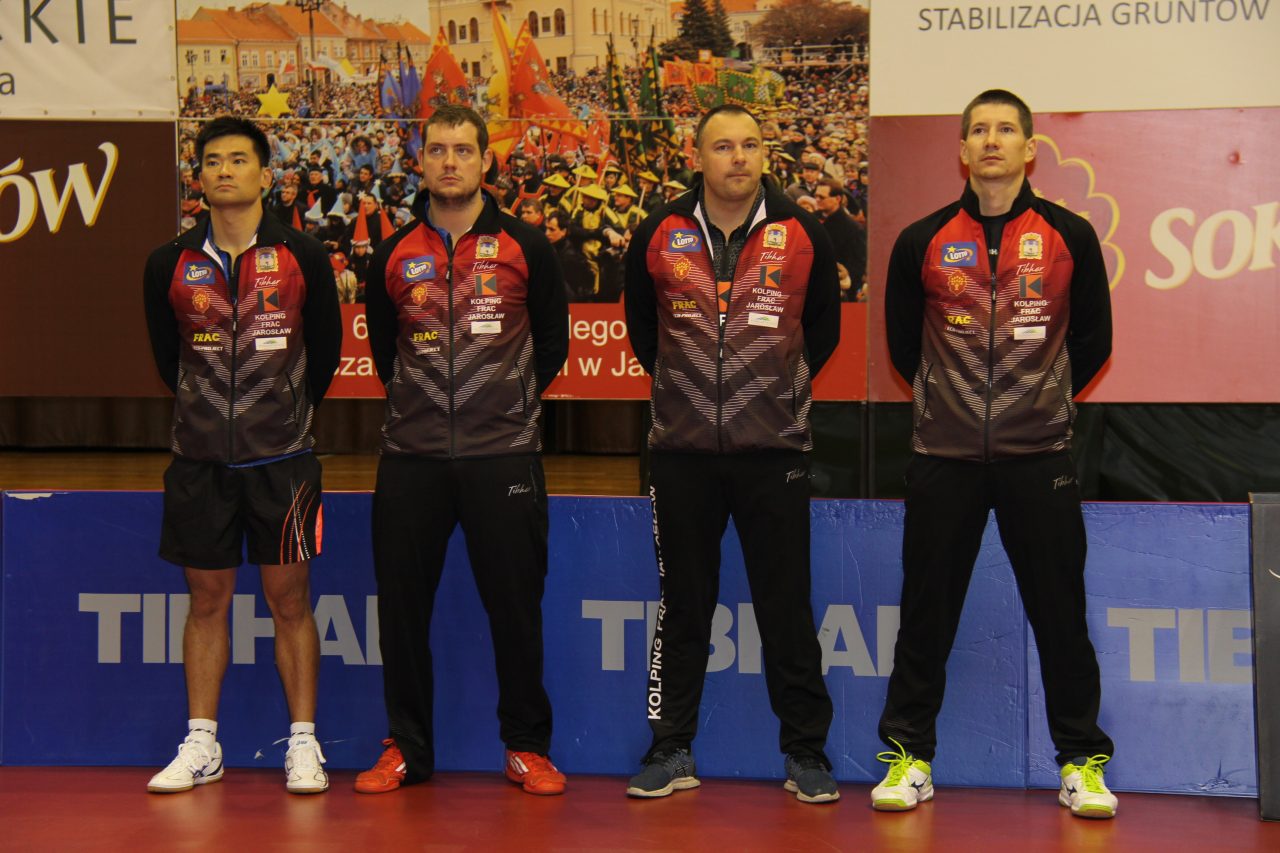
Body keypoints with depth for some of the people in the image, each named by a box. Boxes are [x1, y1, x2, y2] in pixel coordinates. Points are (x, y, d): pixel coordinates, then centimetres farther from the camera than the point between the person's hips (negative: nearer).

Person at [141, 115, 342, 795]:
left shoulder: (302, 256, -2)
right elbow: (165, 354, 15)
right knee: (206, 599, 8)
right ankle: (201, 746, 17)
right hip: (199, 457, 2)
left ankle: (303, 745, 12)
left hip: (282, 456, -2)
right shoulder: (169, 264, 2)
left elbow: (326, 345, 9)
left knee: (290, 598, 3)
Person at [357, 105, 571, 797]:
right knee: (403, 604, 5)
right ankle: (406, 747, 18)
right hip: (411, 455, 2)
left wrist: (514, 398, 10)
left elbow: (553, 337, 11)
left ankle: (526, 746, 15)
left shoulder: (524, 247, 2)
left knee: (514, 603, 2)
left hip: (503, 454, -2)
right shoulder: (394, 254, 7)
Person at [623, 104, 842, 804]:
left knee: (787, 606, 3)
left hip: (774, 449, -1)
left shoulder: (801, 234, 1)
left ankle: (806, 754, 14)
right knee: (682, 605, 9)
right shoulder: (659, 236, 3)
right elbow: (641, 325, 19)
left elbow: (824, 326, 15)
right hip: (682, 450, 1)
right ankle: (673, 751, 18)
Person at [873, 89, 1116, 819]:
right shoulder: (923, 241, 2)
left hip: (1040, 456, 0)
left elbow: (1093, 339, 11)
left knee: (1060, 612, 4)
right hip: (944, 456, 1)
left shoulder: (1070, 236, 2)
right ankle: (910, 756, 17)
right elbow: (901, 340, 14)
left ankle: (1083, 761, 16)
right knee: (927, 612, 5)